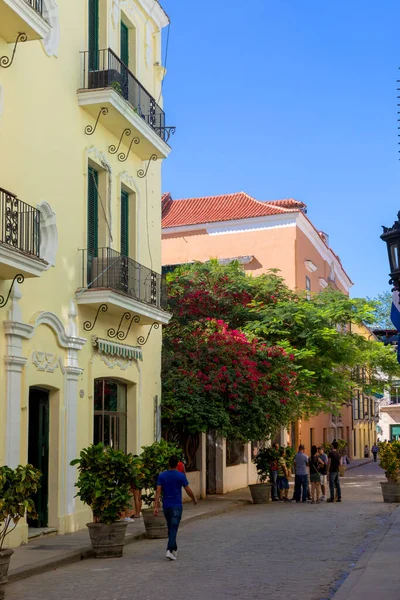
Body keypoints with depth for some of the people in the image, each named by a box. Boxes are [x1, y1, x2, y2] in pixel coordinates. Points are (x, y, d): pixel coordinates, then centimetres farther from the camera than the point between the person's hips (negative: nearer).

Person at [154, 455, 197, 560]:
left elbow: (158, 491, -7)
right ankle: (169, 550, -20)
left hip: (166, 506, 4)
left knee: (170, 528, 18)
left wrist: (156, 506, -9)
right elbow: (188, 491, -3)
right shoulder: (181, 476, -8)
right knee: (173, 529, -6)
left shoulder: (161, 475, 0)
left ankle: (174, 549, 30)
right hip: (176, 506, -4)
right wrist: (194, 499, 16)